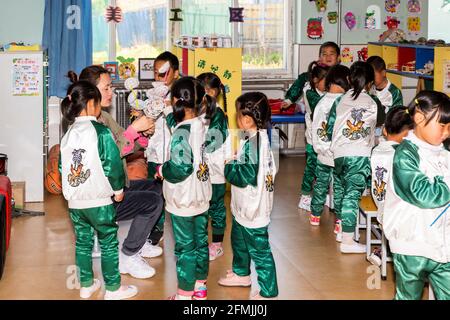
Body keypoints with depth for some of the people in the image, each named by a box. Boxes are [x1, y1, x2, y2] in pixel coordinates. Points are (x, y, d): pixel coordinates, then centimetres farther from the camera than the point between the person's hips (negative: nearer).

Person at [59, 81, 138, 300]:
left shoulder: (68, 134, 4)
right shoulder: (100, 131, -15)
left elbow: (62, 166, 9)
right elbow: (112, 164, -16)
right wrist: (118, 189, -3)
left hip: (74, 201, 6)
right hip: (98, 201, -6)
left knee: (83, 242, 16)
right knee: (109, 243, 7)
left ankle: (86, 285, 27)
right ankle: (113, 289, 14)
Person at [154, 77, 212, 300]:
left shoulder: (181, 133, -24)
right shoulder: (200, 125, -1)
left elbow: (182, 167, -29)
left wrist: (162, 170, -10)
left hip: (183, 201, -8)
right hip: (201, 198, 8)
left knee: (185, 248, 5)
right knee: (201, 242, 18)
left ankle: (185, 295, 17)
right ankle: (200, 287, 33)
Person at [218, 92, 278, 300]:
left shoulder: (252, 144, -27)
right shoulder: (260, 138, 3)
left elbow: (245, 176, -28)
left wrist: (228, 166, -13)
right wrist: (234, 163, 4)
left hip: (253, 209, -11)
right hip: (244, 206, 11)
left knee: (259, 249, 0)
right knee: (239, 240, 28)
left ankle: (268, 292, 10)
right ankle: (241, 273, 48)